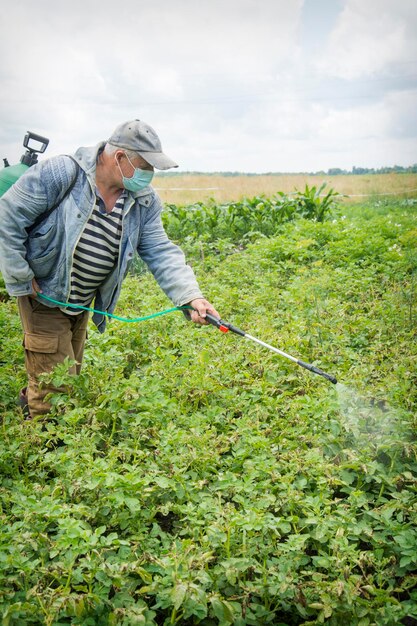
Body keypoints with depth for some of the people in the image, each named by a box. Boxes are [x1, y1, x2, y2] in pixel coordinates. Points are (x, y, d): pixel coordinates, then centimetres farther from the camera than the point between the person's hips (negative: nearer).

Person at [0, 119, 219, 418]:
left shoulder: (144, 202, -7)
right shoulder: (62, 173, -23)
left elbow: (162, 252, -11)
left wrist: (191, 296, -27)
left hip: (82, 303, 6)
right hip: (43, 296, -6)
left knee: (72, 374, 23)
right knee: (56, 383, -2)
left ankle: (32, 398, 50)